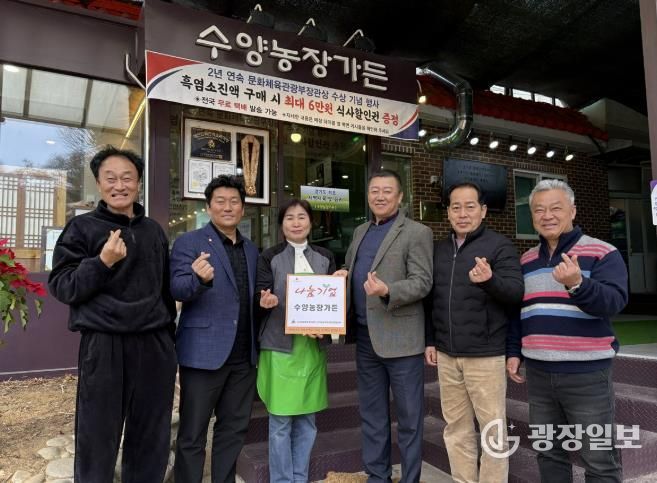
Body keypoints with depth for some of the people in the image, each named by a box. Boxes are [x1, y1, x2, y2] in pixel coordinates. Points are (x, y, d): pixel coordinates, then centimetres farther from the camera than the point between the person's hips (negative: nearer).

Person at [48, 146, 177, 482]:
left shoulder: (154, 231, 12)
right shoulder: (82, 228, 0)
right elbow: (60, 286, -4)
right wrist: (102, 262, -19)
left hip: (154, 345, 4)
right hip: (104, 346, -4)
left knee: (152, 442, 13)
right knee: (97, 442, 7)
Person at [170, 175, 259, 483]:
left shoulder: (251, 249, 13)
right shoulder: (189, 243, -4)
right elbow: (177, 290, -17)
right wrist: (200, 278, -36)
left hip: (243, 355, 6)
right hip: (204, 352, -5)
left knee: (234, 428, 18)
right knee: (192, 434, 8)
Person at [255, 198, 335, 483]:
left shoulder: (325, 258, 9)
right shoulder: (270, 257, 0)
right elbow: (260, 298, -4)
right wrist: (265, 302, -26)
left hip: (314, 347, 3)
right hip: (280, 346, -3)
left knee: (307, 421, 12)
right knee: (281, 422, 3)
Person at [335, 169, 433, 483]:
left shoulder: (417, 233, -6)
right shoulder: (360, 232, 14)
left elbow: (422, 283, -13)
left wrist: (387, 291, -29)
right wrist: (343, 275, -1)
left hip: (400, 337, -6)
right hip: (365, 336, 7)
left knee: (408, 418, 7)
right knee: (372, 414, 17)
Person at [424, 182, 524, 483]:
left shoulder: (500, 245, -5)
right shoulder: (439, 249, 11)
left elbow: (516, 291, -14)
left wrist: (490, 280, -34)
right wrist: (430, 340, 12)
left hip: (485, 354, -5)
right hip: (447, 354, 5)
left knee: (493, 428, 6)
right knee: (456, 428, 14)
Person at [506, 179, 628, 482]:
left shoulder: (602, 253, -4)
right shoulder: (527, 260, 11)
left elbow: (614, 301, -19)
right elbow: (516, 312, 17)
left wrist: (577, 284, -36)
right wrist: (513, 352, 11)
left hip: (587, 374, -4)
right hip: (538, 374, 5)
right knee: (549, 453, 16)